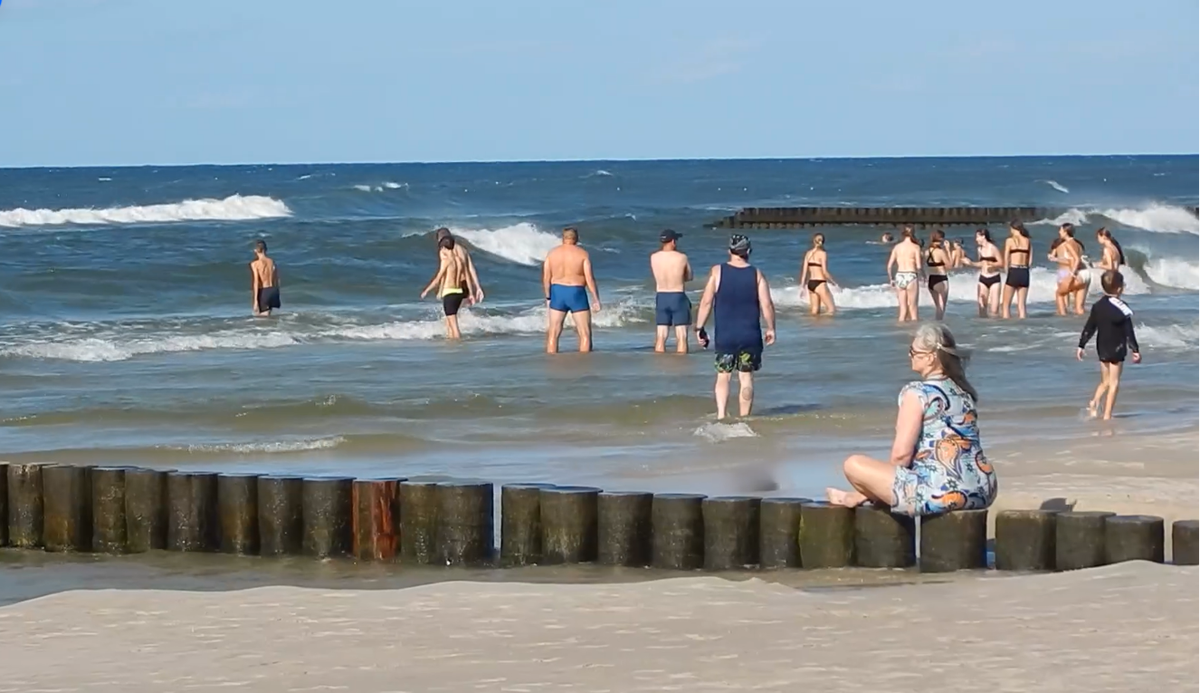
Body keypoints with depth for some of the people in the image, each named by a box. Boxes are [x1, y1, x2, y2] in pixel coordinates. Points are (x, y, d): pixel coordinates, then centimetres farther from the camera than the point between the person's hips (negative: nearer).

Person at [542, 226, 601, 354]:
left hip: (557, 292, 3)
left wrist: (548, 297, 13)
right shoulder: (583, 254, -5)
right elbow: (590, 279, -9)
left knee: (553, 333, 9)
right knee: (585, 333, 5)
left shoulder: (552, 253, 3)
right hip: (577, 294, -3)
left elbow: (546, 279, 2)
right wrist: (596, 299, -4)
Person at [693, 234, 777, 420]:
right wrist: (771, 329, 8)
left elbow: (706, 302, -6)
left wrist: (699, 328, 2)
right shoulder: (756, 274, -3)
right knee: (746, 378, 7)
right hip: (750, 335, 0)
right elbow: (767, 305, -4)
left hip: (724, 335, 0)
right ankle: (744, 418, 7)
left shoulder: (717, 272, -5)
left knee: (723, 376, 9)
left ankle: (721, 415, -6)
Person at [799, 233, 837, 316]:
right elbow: (825, 272, -14)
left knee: (815, 312, 10)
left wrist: (802, 286, 11)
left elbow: (804, 270, 7)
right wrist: (834, 283, -3)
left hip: (810, 283, 7)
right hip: (820, 284, -7)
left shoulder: (808, 253, 9)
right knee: (832, 310, -4)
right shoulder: (822, 253, -9)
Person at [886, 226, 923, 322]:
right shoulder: (915, 247, -3)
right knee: (912, 308, 3)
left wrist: (891, 279, 18)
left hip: (899, 277, 3)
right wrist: (919, 275, 10)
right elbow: (918, 266, -10)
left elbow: (889, 266, 5)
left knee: (903, 308, 10)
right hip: (911, 276, -3)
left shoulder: (897, 247, 7)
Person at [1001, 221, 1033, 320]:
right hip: (1025, 273, 4)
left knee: (1006, 304, 3)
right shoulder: (1028, 241, 10)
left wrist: (1007, 270, 5)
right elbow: (1029, 260, 7)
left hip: (1013, 272, -4)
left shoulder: (1010, 240, -2)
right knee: (1021, 304, 8)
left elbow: (1006, 259, -5)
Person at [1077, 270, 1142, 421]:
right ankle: (1107, 415, -2)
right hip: (1117, 349, -6)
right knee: (1114, 383, 1)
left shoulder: (1097, 306, 2)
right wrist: (1135, 350, -11)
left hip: (1102, 349, 6)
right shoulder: (1122, 309, -15)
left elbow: (1089, 328, 5)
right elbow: (1129, 332, -14)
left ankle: (1094, 402, -8)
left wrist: (1081, 346, 12)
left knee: (1105, 381, 18)